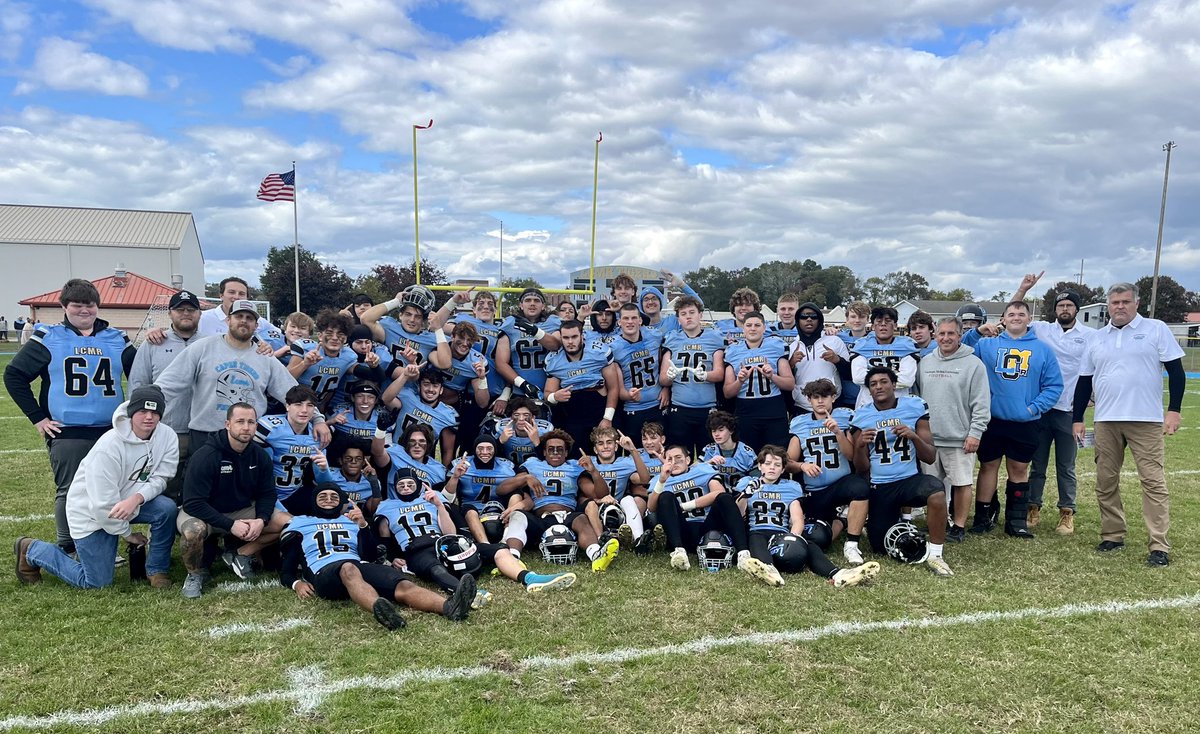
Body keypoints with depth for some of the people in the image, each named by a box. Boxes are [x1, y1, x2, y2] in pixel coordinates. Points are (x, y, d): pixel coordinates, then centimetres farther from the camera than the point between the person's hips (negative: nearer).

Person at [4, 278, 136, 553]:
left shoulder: (117, 339, 8)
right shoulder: (48, 338, 1)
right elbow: (15, 375, 3)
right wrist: (37, 417, -3)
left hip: (111, 432, 3)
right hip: (67, 434, -3)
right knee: (69, 492, 1)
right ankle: (67, 551, 13)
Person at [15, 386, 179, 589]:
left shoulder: (167, 437, -15)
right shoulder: (109, 447, -29)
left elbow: (159, 479, -14)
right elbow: (103, 502, -25)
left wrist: (136, 498, -33)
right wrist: (127, 533, -14)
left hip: (130, 502, 5)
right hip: (91, 512, -5)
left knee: (166, 508, -24)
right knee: (97, 582, 0)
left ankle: (156, 569, -2)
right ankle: (32, 551, 22)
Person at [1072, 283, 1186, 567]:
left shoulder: (1156, 329, 2)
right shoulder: (1097, 337, 12)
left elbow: (1175, 370, 0)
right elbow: (1084, 380, 15)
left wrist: (1173, 410, -8)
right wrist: (1077, 419, 12)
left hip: (1146, 420, -4)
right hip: (1105, 421, 4)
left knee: (1153, 481, -5)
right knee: (1105, 481, 8)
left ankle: (1159, 545, -2)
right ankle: (1112, 535, 19)